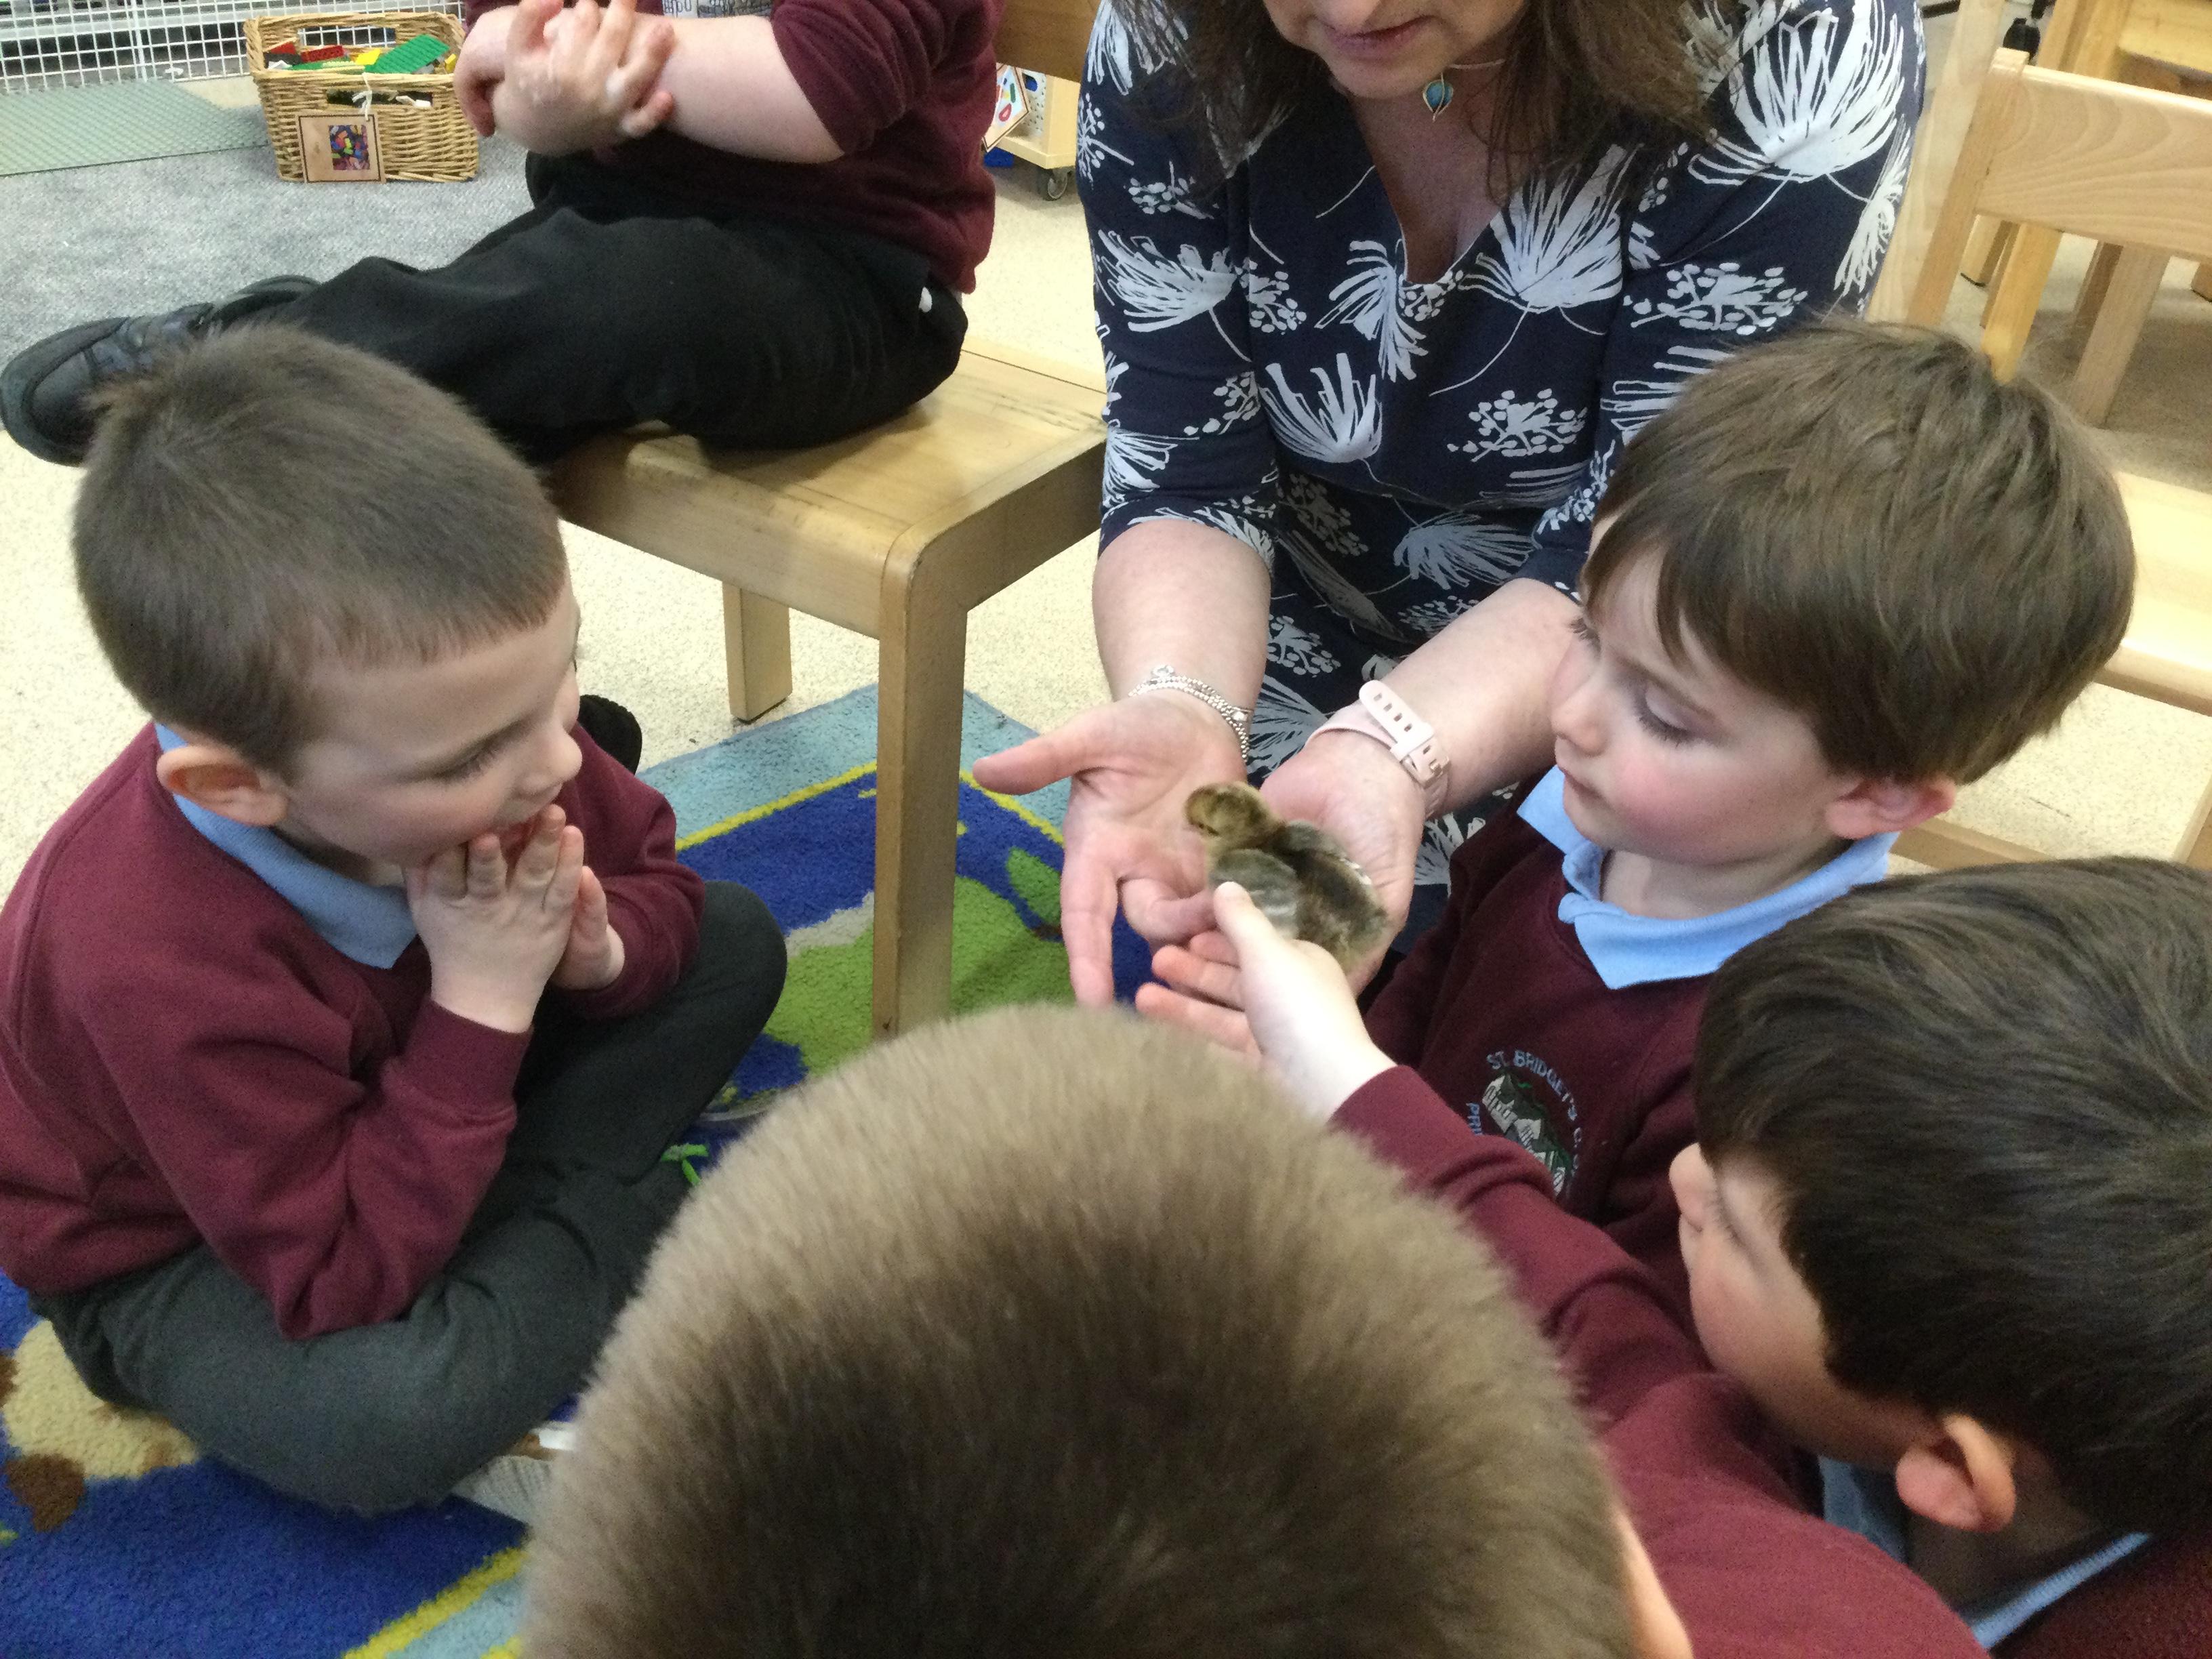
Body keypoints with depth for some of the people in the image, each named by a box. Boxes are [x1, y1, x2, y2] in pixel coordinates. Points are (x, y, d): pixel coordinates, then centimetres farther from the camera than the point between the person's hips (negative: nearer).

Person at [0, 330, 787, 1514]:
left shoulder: (477, 720, -23)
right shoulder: (168, 972, -40)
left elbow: (653, 876, -4)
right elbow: (341, 1283, -33)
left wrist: (599, 949, -28)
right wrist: (481, 1009, -39)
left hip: (403, 1077, 6)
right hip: (172, 1250, -6)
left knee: (735, 940, 1)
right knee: (386, 1418, -38)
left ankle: (528, 1223, -11)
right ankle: (628, 1225, -9)